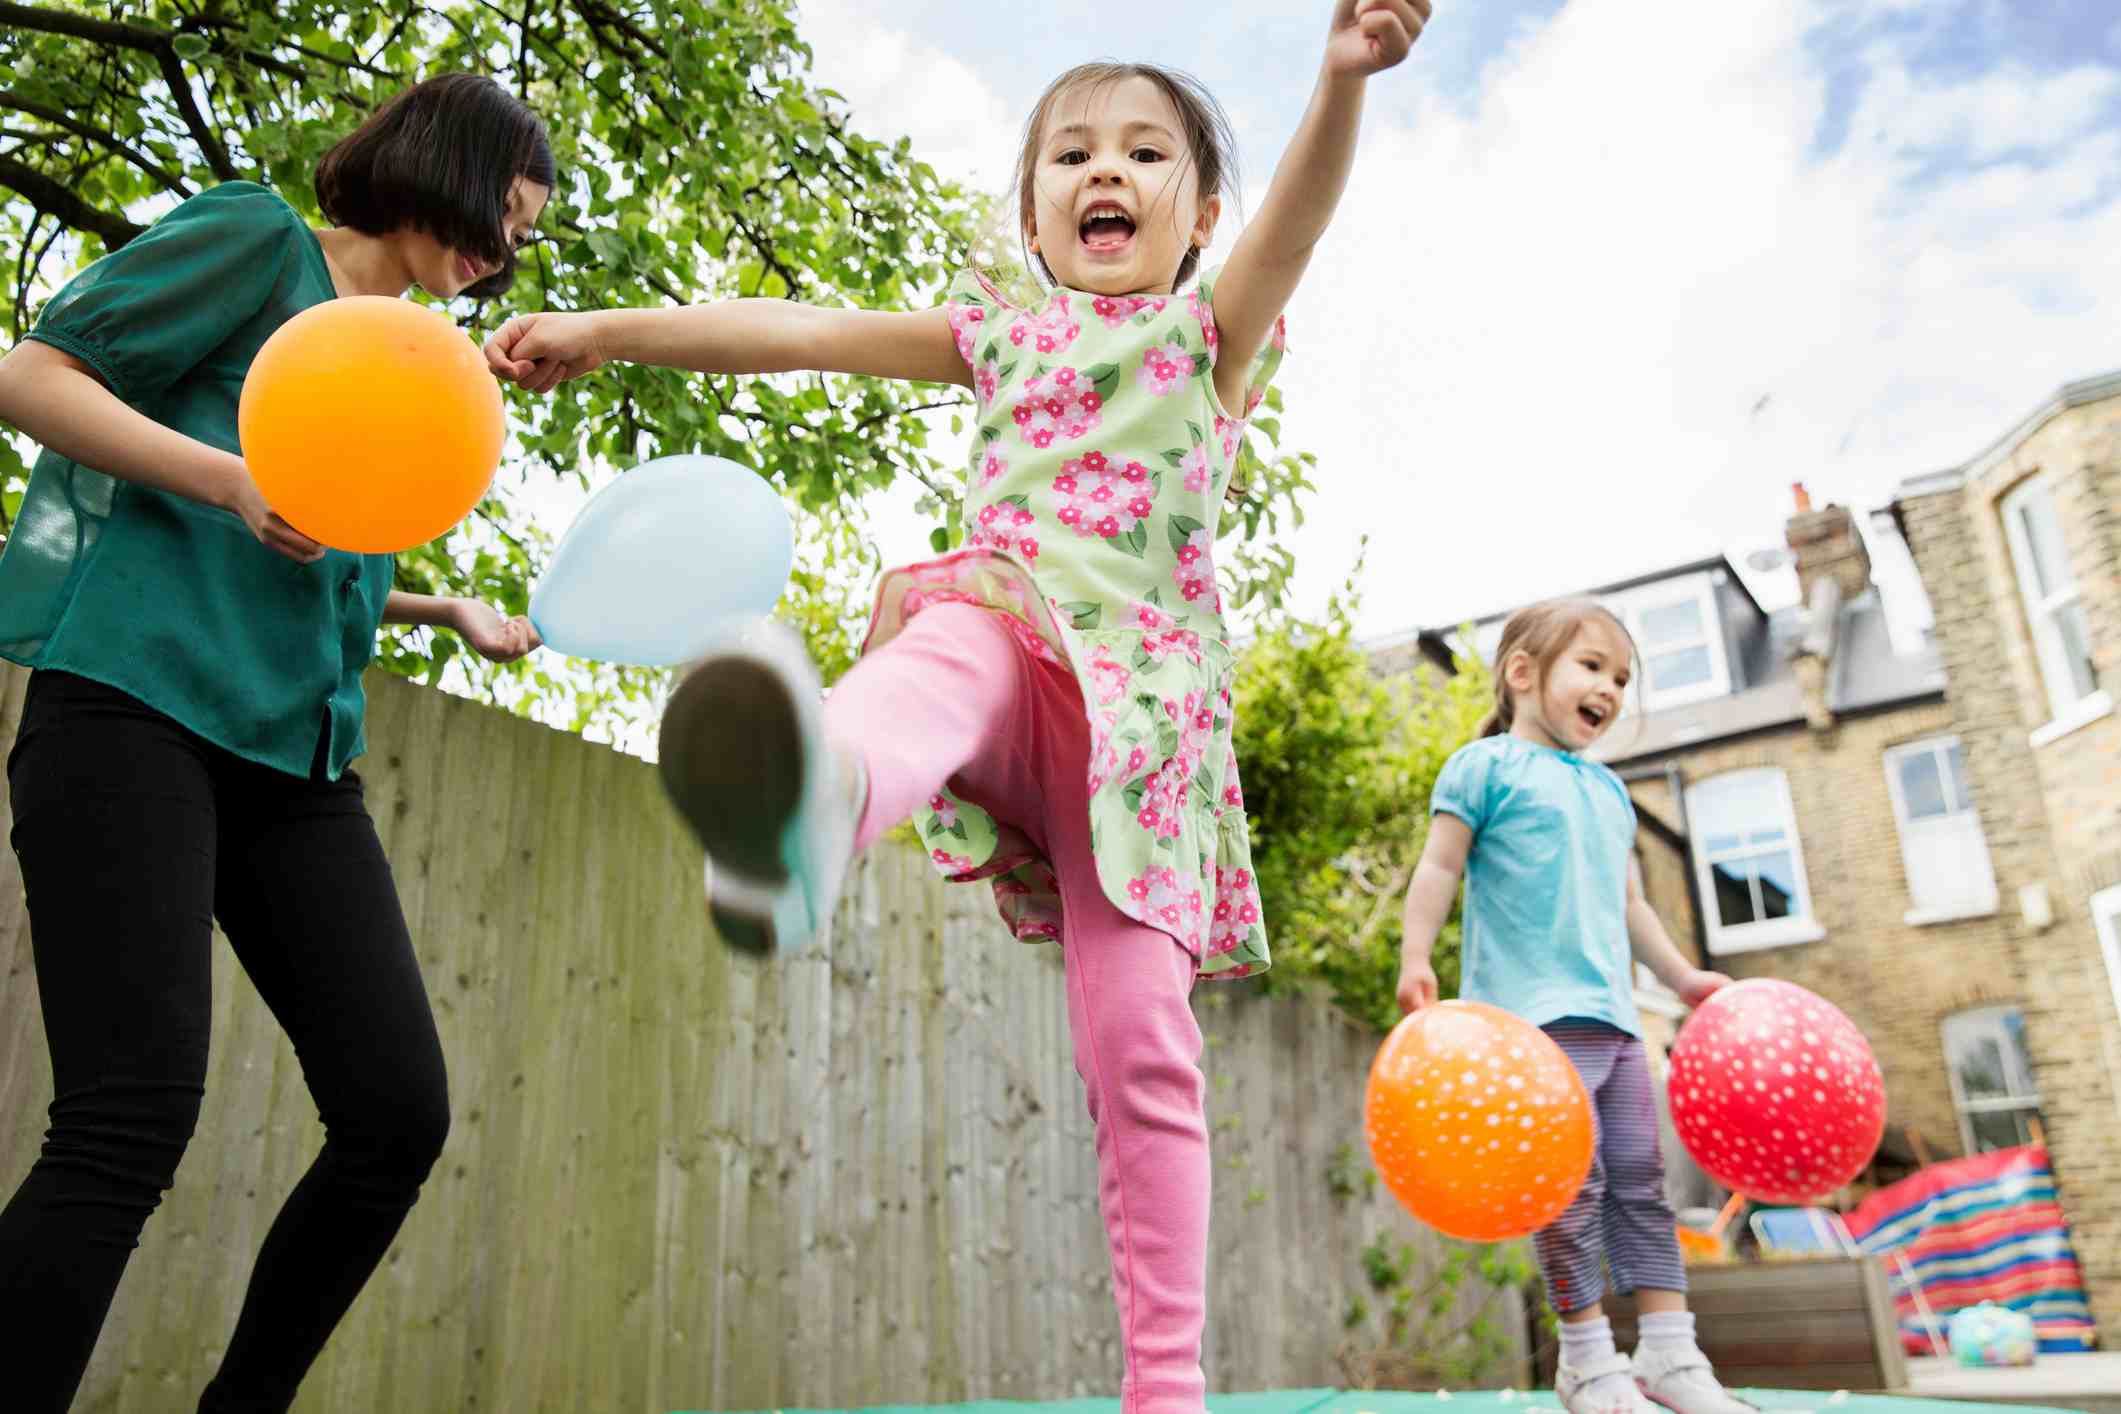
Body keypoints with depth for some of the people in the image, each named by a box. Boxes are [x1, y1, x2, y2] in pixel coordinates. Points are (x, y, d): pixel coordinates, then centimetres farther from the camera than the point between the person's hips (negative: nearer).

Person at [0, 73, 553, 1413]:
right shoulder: (260, 238, 5)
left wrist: (450, 608, 25)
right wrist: (235, 480, -15)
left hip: (294, 752, 7)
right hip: (136, 702, -7)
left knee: (399, 1111, -3)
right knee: (134, 1116, -17)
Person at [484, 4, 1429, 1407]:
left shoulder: (1211, 327, 15)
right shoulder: (999, 332, 23)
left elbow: (1299, 215, -6)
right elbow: (803, 332, 20)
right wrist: (608, 330, 17)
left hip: (1142, 697, 0)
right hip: (1005, 635, 1)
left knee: (1139, 1035, -10)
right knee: (944, 653, -38)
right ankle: (813, 799, -74)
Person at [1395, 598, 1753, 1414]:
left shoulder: (1608, 790, 24)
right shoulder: (1487, 766, 0)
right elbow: (1440, 868, -5)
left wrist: (1681, 977, 27)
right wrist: (1415, 960, -16)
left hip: (1613, 1014, 8)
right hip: (1534, 1012, -8)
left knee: (1642, 1182, 7)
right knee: (1572, 1186, -7)